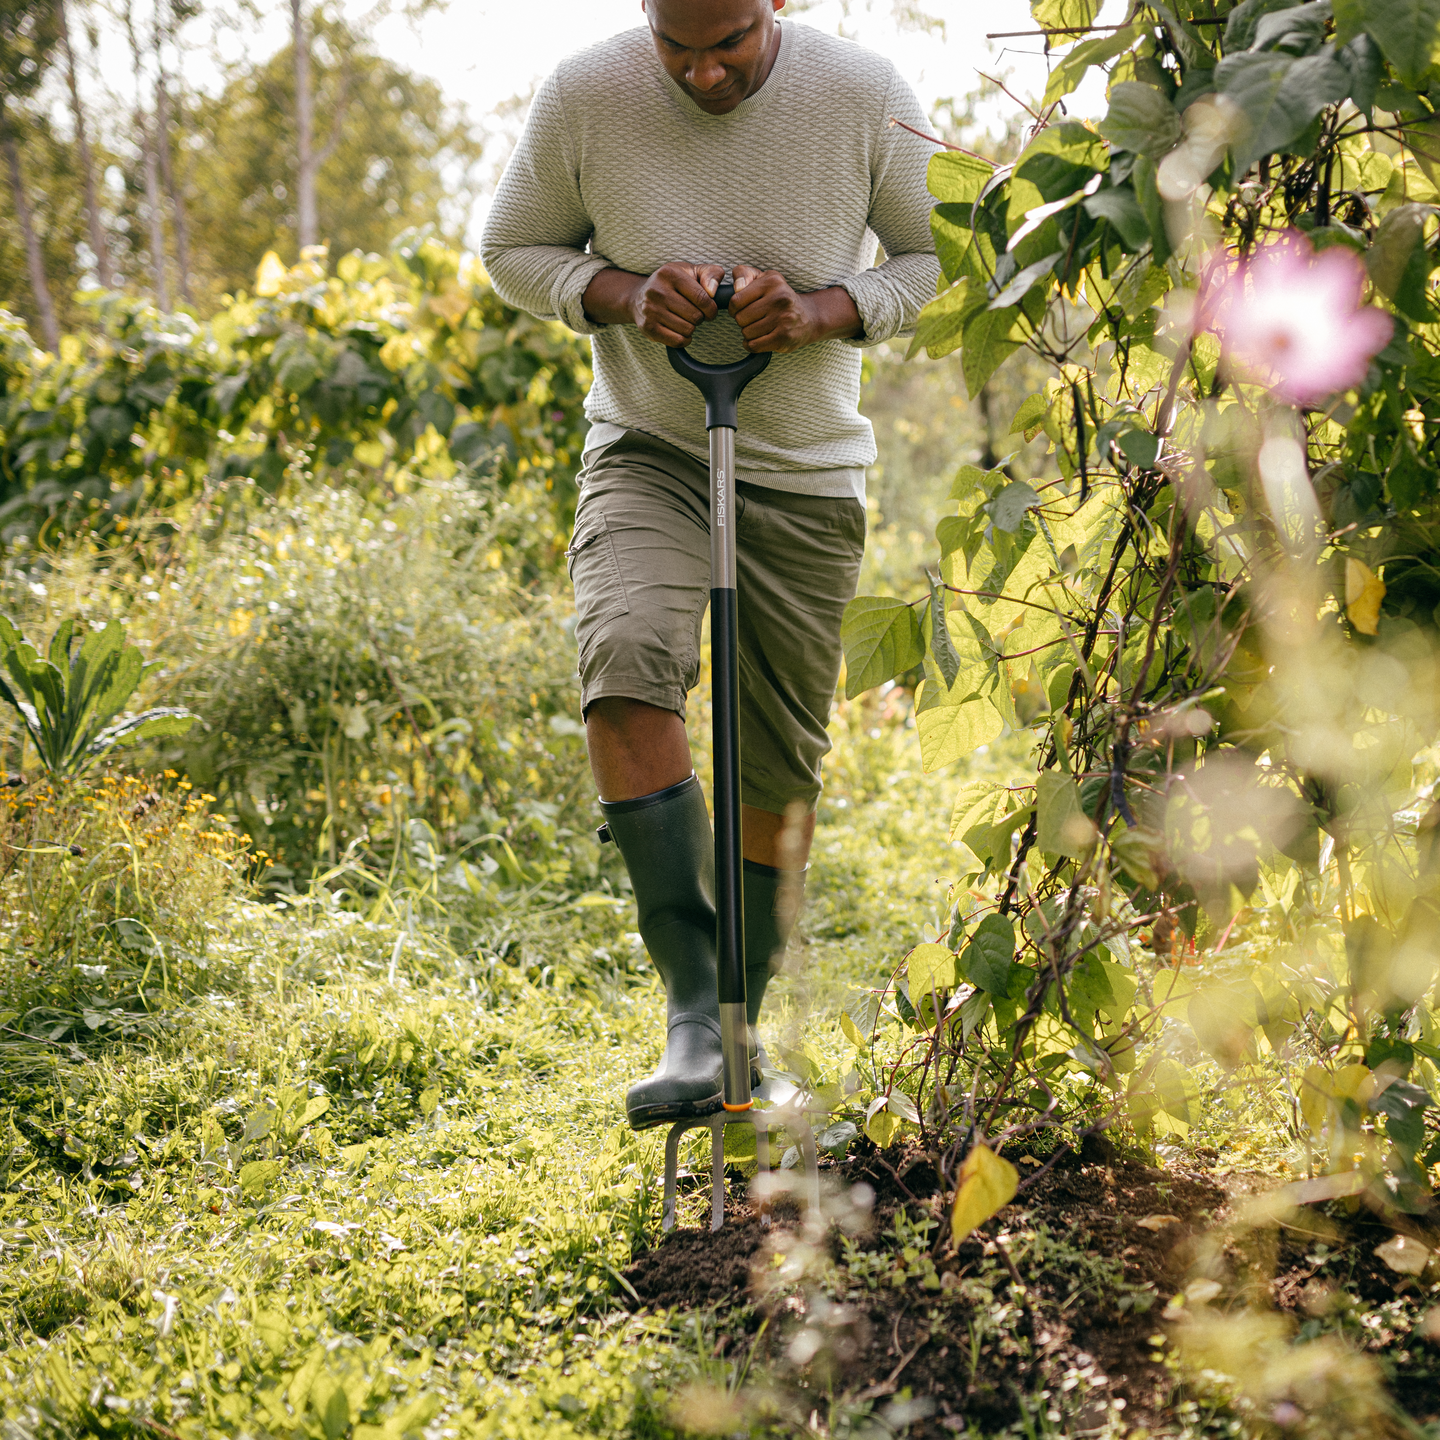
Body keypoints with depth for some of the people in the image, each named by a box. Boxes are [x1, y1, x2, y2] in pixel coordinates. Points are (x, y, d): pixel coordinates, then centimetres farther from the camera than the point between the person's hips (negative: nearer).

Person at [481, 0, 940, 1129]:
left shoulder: (865, 96, -11)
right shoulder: (585, 95, -11)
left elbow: (940, 255, 0)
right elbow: (513, 249, 3)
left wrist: (823, 310, -20)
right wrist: (623, 294, -18)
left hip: (808, 473, 1)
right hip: (648, 451, -1)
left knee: (779, 764, 6)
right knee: (627, 665, -30)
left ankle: (747, 1019, 28)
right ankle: (694, 1007, -25)